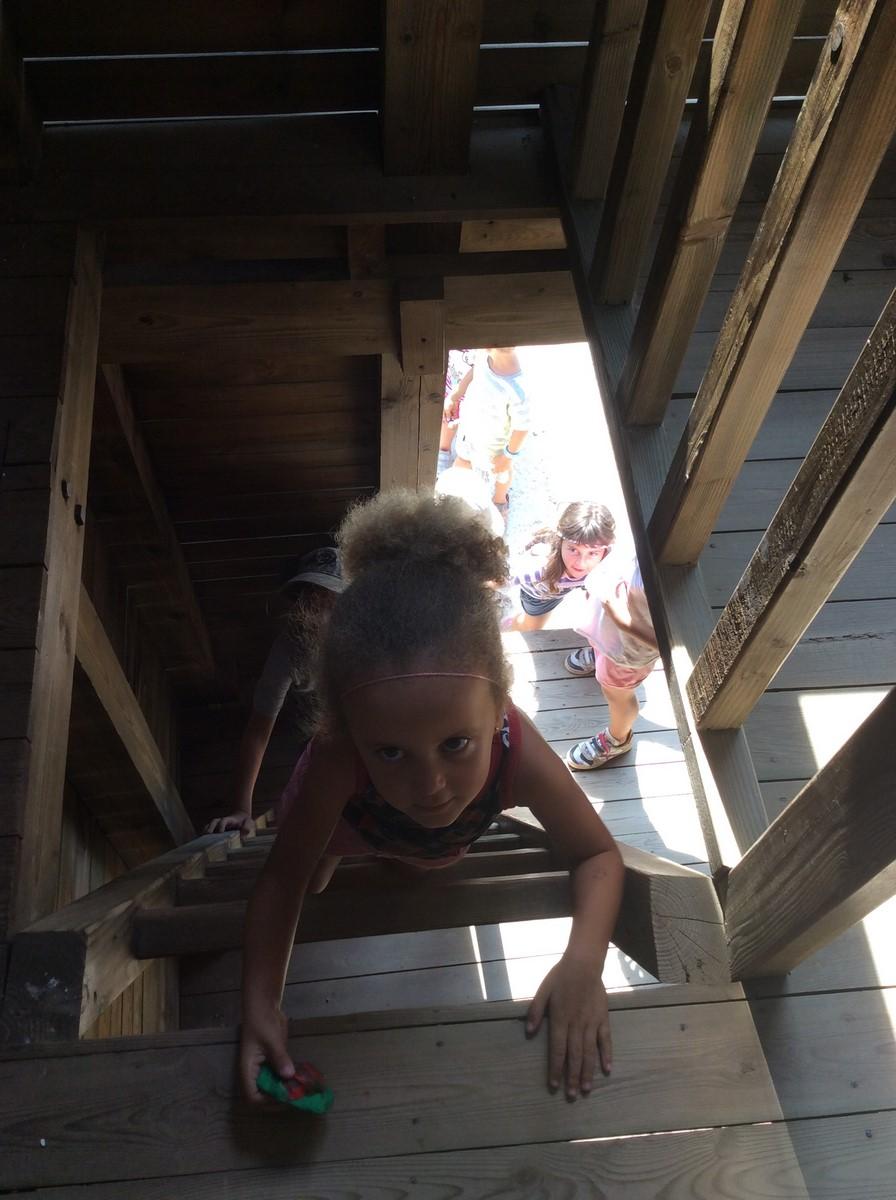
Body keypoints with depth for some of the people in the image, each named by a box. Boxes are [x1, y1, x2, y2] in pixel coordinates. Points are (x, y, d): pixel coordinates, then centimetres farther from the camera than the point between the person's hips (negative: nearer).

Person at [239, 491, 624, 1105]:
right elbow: (285, 876, -35)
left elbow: (599, 855, -31)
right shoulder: (337, 760, -51)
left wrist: (583, 961, -48)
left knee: (434, 873, 37)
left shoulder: (519, 754, -48)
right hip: (339, 817, -2)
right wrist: (261, 1004, -45)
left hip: (436, 843, 2)